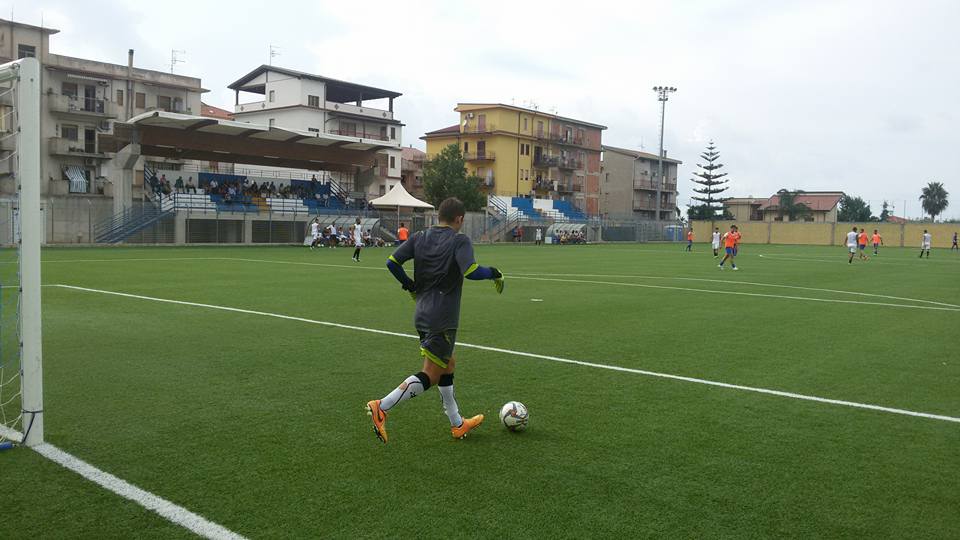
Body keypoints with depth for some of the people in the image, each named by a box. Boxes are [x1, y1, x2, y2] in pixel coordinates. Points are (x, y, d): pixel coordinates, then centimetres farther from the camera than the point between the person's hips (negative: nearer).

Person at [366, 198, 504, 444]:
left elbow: (392, 262, -1)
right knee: (430, 376, 0)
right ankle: (382, 407, -10)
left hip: (422, 315, 8)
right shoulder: (459, 240, -10)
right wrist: (494, 273, -7)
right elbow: (471, 272, -25)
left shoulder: (420, 237, 6)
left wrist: (410, 285, 14)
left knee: (447, 366, 20)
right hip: (443, 319, -8)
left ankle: (458, 424, 29)